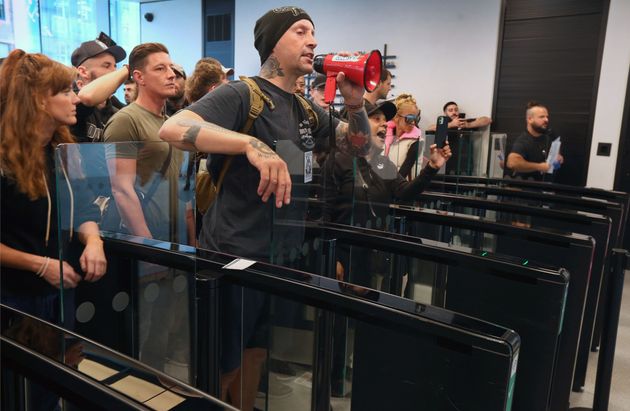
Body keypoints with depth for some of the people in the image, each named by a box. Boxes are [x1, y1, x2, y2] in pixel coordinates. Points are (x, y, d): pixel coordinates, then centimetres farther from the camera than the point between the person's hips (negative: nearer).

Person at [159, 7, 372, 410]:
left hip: (284, 256, 7)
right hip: (235, 256, -7)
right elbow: (173, 129, -28)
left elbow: (359, 147, 17)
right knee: (219, 369, 9)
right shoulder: (241, 95, -13)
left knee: (256, 353, 23)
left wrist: (355, 104, -2)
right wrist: (252, 144, -40)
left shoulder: (307, 109, 10)